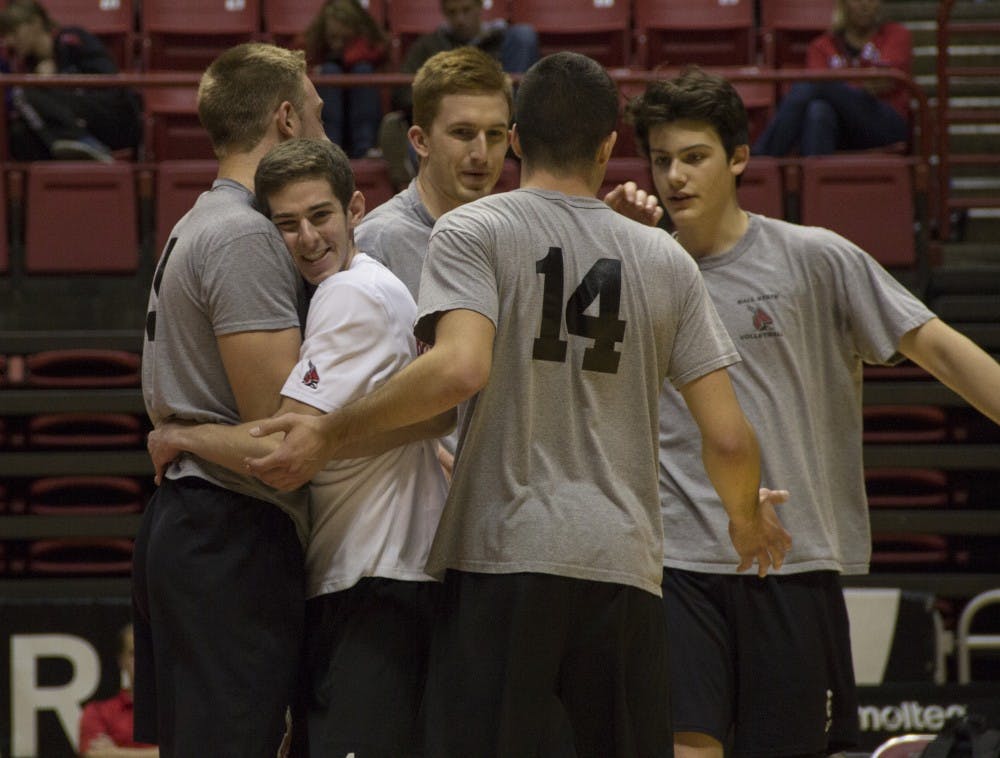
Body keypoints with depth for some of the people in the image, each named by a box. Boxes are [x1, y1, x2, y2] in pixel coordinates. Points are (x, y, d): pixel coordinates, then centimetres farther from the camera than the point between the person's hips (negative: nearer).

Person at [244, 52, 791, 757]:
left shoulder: (470, 231, 1)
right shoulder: (666, 259, 11)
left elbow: (460, 368, -18)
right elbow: (728, 438, 8)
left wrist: (329, 432, -9)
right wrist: (749, 525, 27)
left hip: (503, 556, -3)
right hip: (625, 564, 3)